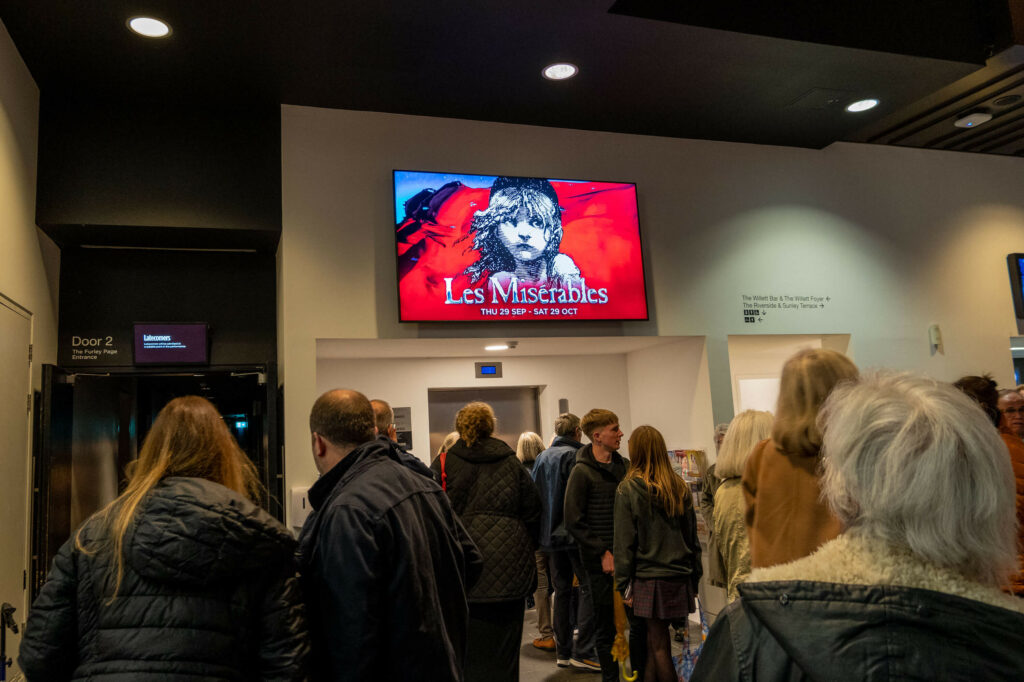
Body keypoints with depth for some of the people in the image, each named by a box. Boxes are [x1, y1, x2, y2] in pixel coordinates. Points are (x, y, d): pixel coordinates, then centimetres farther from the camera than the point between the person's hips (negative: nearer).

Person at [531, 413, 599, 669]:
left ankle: (563, 652, 17)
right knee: (588, 588, -1)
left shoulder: (542, 457, 12)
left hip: (551, 535, 7)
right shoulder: (574, 456, -10)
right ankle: (583, 652, -4)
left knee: (562, 590, 12)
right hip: (574, 533, -7)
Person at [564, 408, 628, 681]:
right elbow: (573, 521, -12)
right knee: (606, 625, 5)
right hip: (601, 561, -6)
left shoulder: (623, 465, 8)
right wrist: (603, 552, -13)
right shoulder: (582, 472, -11)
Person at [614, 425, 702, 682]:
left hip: (650, 580, -4)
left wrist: (623, 585, -1)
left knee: (659, 646, 5)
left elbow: (624, 543, -7)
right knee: (653, 642, 15)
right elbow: (693, 538, 8)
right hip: (680, 579, 4)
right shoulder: (681, 487, 4)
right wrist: (694, 580, 15)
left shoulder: (628, 490, -8)